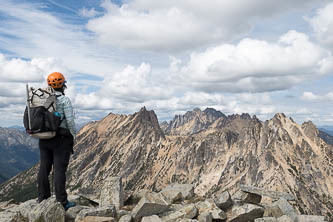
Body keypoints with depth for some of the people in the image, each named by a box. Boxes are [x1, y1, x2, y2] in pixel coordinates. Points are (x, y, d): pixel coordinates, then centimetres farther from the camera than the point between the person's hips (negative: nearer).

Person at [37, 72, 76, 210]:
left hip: (44, 139, 6)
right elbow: (70, 120, -15)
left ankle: (43, 199, 17)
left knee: (44, 168, 10)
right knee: (59, 169, -5)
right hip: (61, 139, -6)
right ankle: (62, 202, 0)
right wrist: (73, 136, -4)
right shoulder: (64, 100, -10)